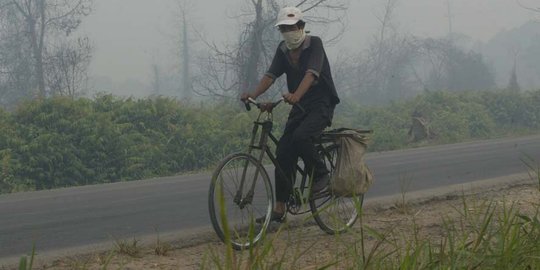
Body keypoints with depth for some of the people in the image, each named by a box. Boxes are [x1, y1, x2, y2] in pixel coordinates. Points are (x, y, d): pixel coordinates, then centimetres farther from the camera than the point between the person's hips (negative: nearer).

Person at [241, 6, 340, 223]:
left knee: (300, 136, -32)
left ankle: (321, 175, -7)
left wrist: (296, 95, -45)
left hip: (321, 105, -6)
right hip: (299, 107, 6)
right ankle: (279, 208, -1)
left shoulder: (314, 44, -11)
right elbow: (271, 75, -5)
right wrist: (253, 95, -24)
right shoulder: (283, 50, 7)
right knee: (283, 152, -4)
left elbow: (311, 73, -28)